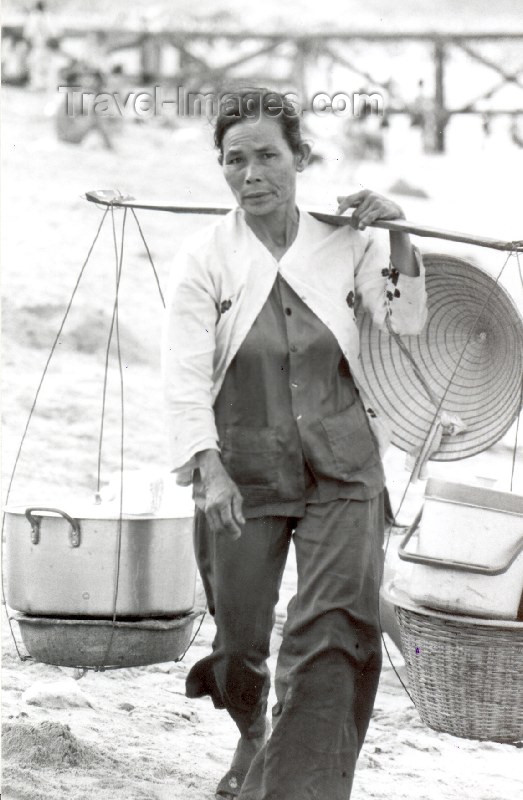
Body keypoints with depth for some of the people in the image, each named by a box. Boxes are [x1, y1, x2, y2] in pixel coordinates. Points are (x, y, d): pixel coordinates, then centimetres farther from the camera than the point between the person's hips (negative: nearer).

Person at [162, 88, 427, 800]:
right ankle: (252, 737, 44)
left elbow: (407, 322, -3)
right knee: (239, 639, 10)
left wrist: (397, 240, -14)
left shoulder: (345, 244, 2)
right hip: (241, 474, 0)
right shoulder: (205, 258, -3)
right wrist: (208, 469, -23)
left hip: (341, 472, 0)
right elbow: (185, 378, -10)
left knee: (336, 634, -15)